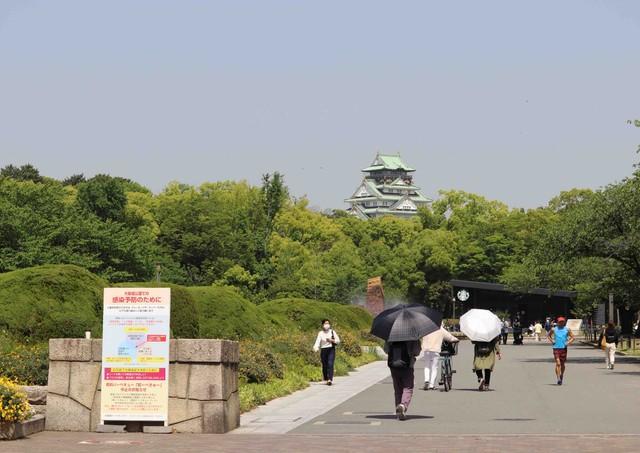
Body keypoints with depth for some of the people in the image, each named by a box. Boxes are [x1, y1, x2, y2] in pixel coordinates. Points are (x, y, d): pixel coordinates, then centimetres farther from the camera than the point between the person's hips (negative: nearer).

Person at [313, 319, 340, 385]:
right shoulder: (320, 333, 1)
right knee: (324, 365, 5)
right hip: (323, 350, 1)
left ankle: (330, 379, -24)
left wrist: (331, 340, -11)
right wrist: (316, 348, -28)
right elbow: (318, 341, -9)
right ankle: (326, 379, 24)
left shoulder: (332, 332, 3)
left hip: (331, 350, -1)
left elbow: (338, 340, 7)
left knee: (330, 364, -16)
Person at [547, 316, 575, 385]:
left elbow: (573, 337, 8)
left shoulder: (567, 329, 5)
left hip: (564, 348, 1)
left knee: (562, 364, 10)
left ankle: (561, 376, 32)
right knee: (558, 363, -12)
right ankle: (558, 379, -16)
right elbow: (548, 335, 21)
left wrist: (568, 343, -7)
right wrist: (552, 341, 4)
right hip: (556, 348, -1)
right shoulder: (554, 329, 5)